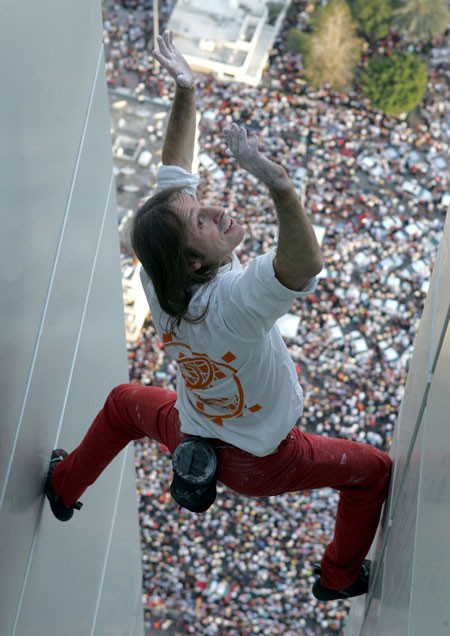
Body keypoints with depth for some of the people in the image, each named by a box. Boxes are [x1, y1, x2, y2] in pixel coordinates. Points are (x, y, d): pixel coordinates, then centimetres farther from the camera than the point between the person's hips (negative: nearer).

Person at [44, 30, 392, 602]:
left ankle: (64, 487, 54)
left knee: (124, 401, 36)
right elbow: (306, 265, -63)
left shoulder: (156, 280, -24)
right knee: (373, 469, 19)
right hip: (262, 466, -5)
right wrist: (279, 186, -76)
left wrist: (185, 93, -20)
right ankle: (340, 577, 37)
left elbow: (174, 171, -16)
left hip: (189, 438, 5)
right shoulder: (237, 298, -42)